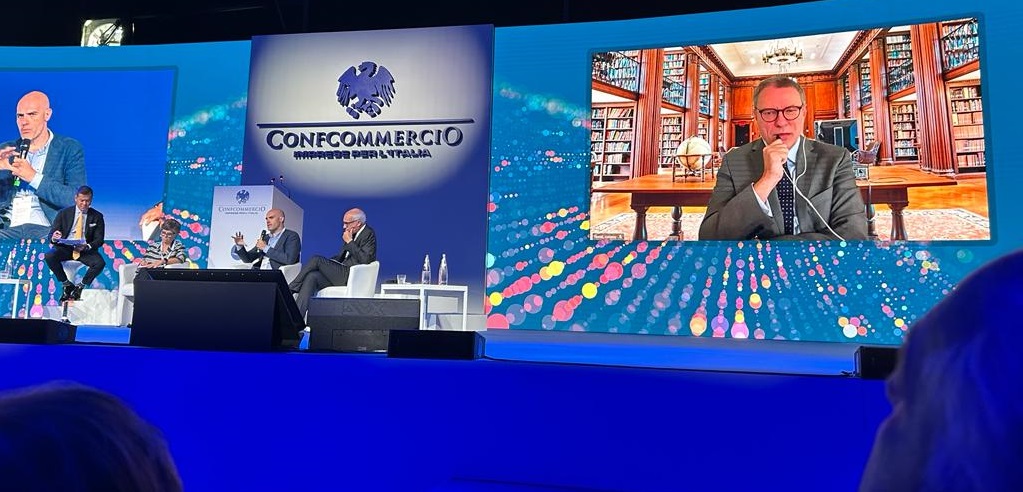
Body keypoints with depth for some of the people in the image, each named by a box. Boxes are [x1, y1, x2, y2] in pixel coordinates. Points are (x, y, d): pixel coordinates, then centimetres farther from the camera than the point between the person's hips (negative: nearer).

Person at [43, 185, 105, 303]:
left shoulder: (97, 216, 4)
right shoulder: (64, 213, 5)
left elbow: (99, 240, 0)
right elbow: (51, 234, 2)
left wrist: (87, 247, -22)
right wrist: (53, 238, -25)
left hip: (86, 249, -1)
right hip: (65, 247, 1)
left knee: (100, 263, -30)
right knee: (49, 256, -30)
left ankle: (81, 287, -7)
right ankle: (67, 284, -9)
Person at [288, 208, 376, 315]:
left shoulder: (369, 234, -6)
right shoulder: (353, 234, 19)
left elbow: (365, 259, -19)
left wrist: (350, 242, -14)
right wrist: (325, 263, 7)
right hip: (343, 273, 8)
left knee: (316, 260, -17)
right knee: (312, 277, -17)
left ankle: (291, 289, -6)